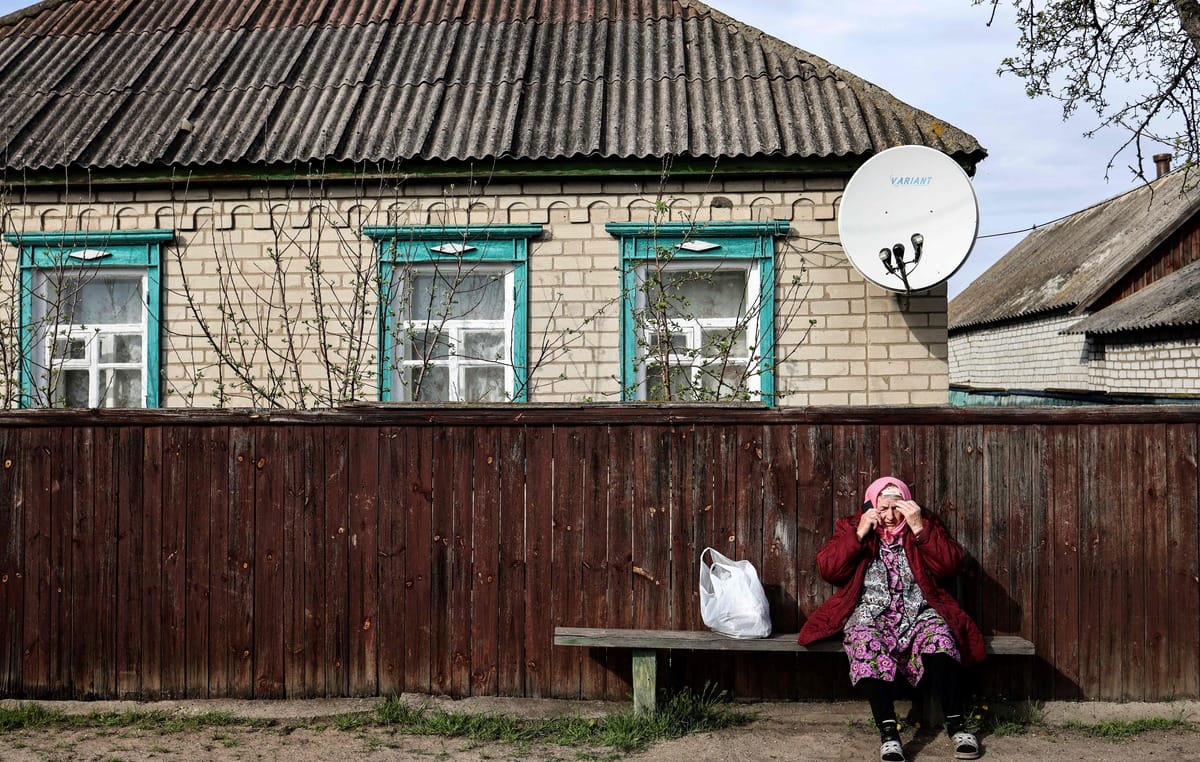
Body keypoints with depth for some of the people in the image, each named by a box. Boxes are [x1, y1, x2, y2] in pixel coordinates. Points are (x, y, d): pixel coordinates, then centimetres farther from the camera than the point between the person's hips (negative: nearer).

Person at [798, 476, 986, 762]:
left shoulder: (924, 528, 15)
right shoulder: (851, 528, 13)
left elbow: (949, 565, -1)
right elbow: (827, 569, -1)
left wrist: (919, 528, -10)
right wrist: (859, 534, -8)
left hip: (917, 612, 1)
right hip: (870, 615, -1)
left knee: (940, 640, -32)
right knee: (868, 647, -35)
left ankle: (956, 725, -24)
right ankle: (888, 732, -36)